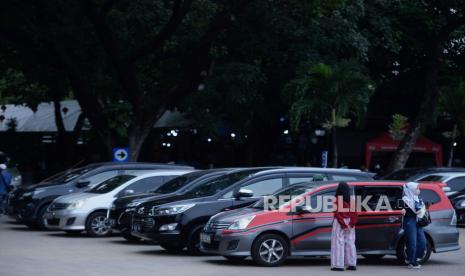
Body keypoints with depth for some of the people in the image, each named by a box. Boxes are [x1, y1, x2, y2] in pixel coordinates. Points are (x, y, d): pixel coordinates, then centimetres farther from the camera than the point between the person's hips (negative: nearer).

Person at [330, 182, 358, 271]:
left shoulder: (337, 199, -9)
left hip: (339, 222, -5)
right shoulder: (351, 200, 5)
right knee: (350, 243, 11)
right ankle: (352, 264, 11)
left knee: (338, 243, -2)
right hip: (349, 222, 5)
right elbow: (355, 213, 0)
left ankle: (339, 265, -6)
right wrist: (352, 223, -6)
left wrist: (342, 224, -15)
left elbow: (337, 213, -15)